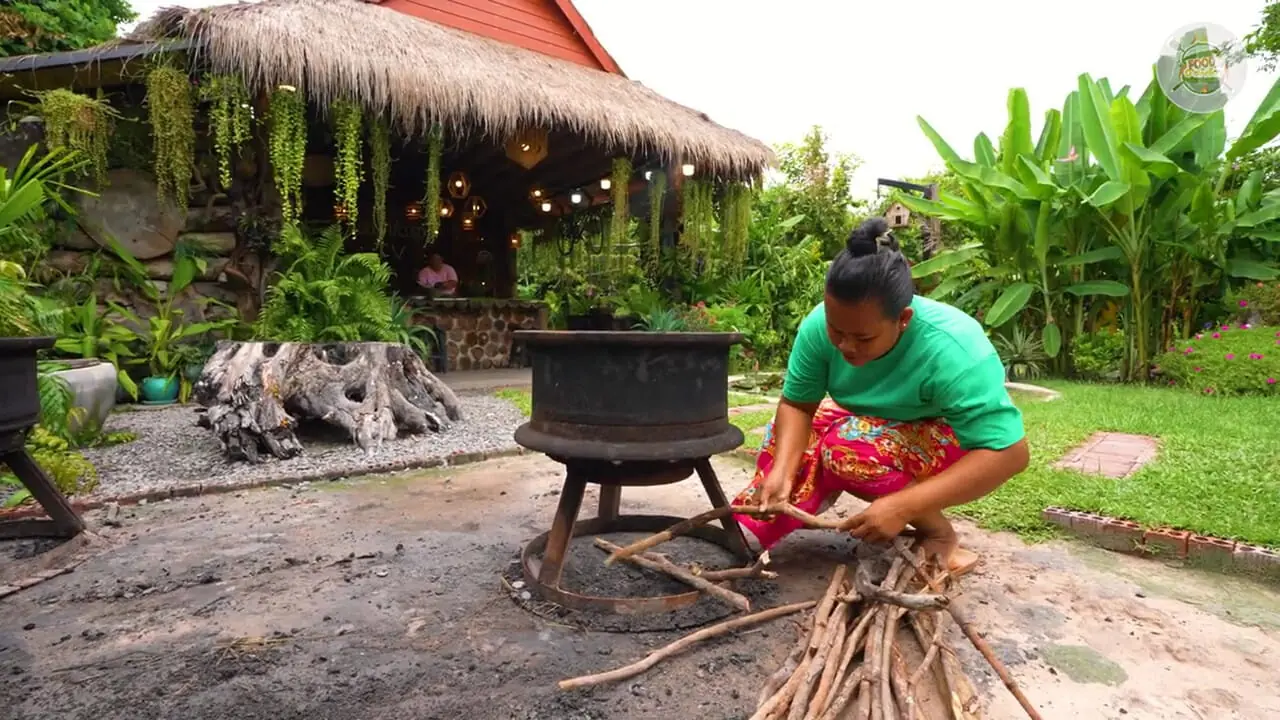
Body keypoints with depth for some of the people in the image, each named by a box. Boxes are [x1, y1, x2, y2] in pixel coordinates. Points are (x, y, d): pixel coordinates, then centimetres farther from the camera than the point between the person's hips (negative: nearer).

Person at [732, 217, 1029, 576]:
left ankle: (939, 536, -10)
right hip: (870, 425, 6)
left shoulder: (953, 351, -37)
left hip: (950, 444, -5)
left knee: (851, 448, -31)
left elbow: (1009, 453, -37)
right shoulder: (819, 325, -25)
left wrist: (903, 507, -43)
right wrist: (781, 472, -33)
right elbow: (796, 405, -16)